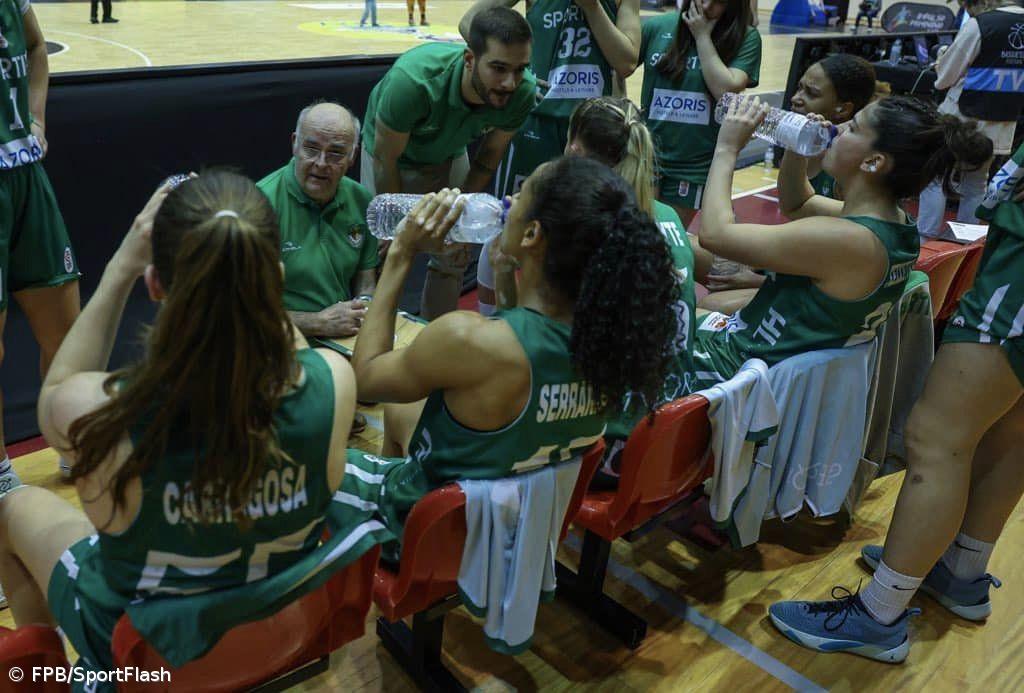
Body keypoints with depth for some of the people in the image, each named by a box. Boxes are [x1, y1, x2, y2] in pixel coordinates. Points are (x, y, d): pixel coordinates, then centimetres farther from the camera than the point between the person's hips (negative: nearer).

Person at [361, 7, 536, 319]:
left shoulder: (522, 93, -30)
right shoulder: (412, 79, -42)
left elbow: (490, 154, -9)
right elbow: (385, 160, -26)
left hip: (449, 155, 4)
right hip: (392, 154, -3)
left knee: (455, 254, 7)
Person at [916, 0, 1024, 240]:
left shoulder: (979, 25, -15)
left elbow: (945, 77, -6)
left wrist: (943, 59, 14)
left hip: (964, 119, -6)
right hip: (1003, 124, 6)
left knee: (934, 179, 6)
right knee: (976, 184, 16)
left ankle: (926, 238, 4)